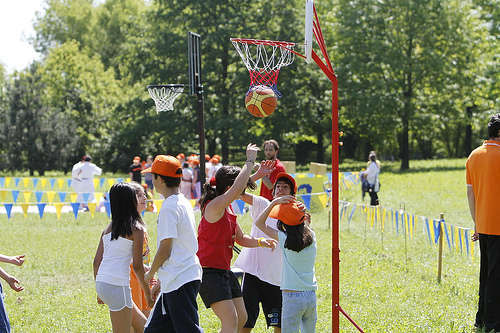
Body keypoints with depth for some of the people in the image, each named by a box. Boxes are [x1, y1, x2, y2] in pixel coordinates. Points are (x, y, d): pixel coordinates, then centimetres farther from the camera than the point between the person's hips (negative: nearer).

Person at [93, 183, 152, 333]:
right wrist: (148, 293, 2)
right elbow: (137, 266, -8)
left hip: (101, 283, 7)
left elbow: (96, 261, 14)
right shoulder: (136, 228, -5)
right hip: (118, 285, -7)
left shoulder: (108, 228, 14)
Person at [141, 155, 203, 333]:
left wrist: (150, 274, 0)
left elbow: (165, 249, -16)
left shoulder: (169, 207, -14)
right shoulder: (183, 202, 15)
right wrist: (161, 279, 24)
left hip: (180, 281, -10)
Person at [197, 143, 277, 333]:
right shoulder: (214, 206, -17)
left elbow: (241, 238, 23)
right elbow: (237, 189, -34)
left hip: (225, 272, 10)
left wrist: (261, 242, 5)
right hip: (210, 273, -10)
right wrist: (250, 161, -24)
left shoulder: (228, 210, 13)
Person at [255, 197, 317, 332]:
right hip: (311, 296, 5)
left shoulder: (284, 239, -8)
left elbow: (259, 223, 2)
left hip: (292, 296, -5)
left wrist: (274, 202, -1)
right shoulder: (311, 237, 4)